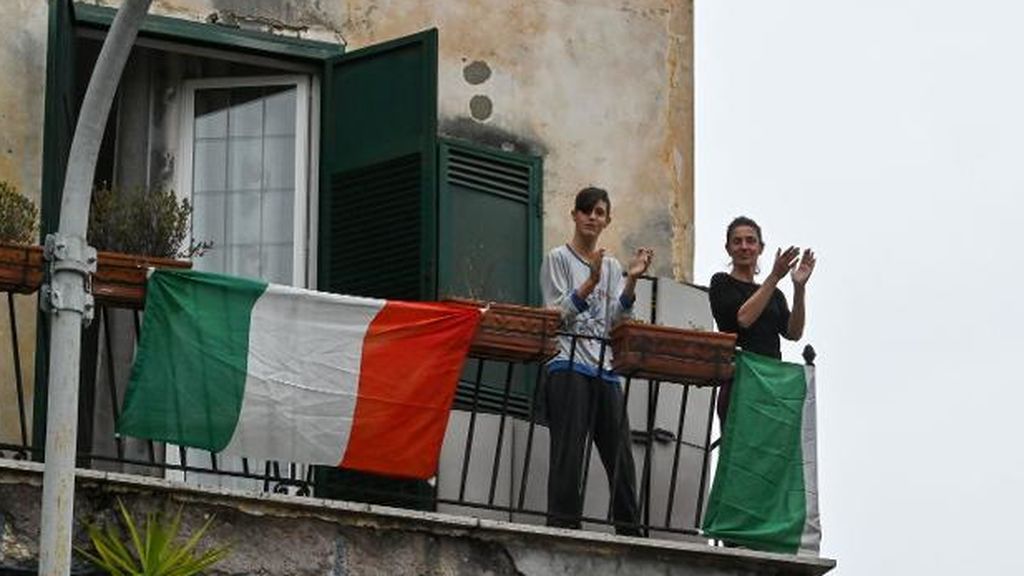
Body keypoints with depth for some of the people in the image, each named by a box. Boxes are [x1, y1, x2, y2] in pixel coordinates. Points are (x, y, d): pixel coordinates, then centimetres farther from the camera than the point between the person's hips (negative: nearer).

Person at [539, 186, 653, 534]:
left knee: (620, 452, 1)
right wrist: (591, 282, -17)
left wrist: (631, 281, -5)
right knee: (569, 449, -12)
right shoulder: (558, 259, 5)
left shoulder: (612, 267, 19)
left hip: (605, 368, 5)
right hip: (569, 365, -5)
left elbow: (618, 320, 9)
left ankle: (629, 530, 3)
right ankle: (562, 524, -13)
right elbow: (557, 312, -6)